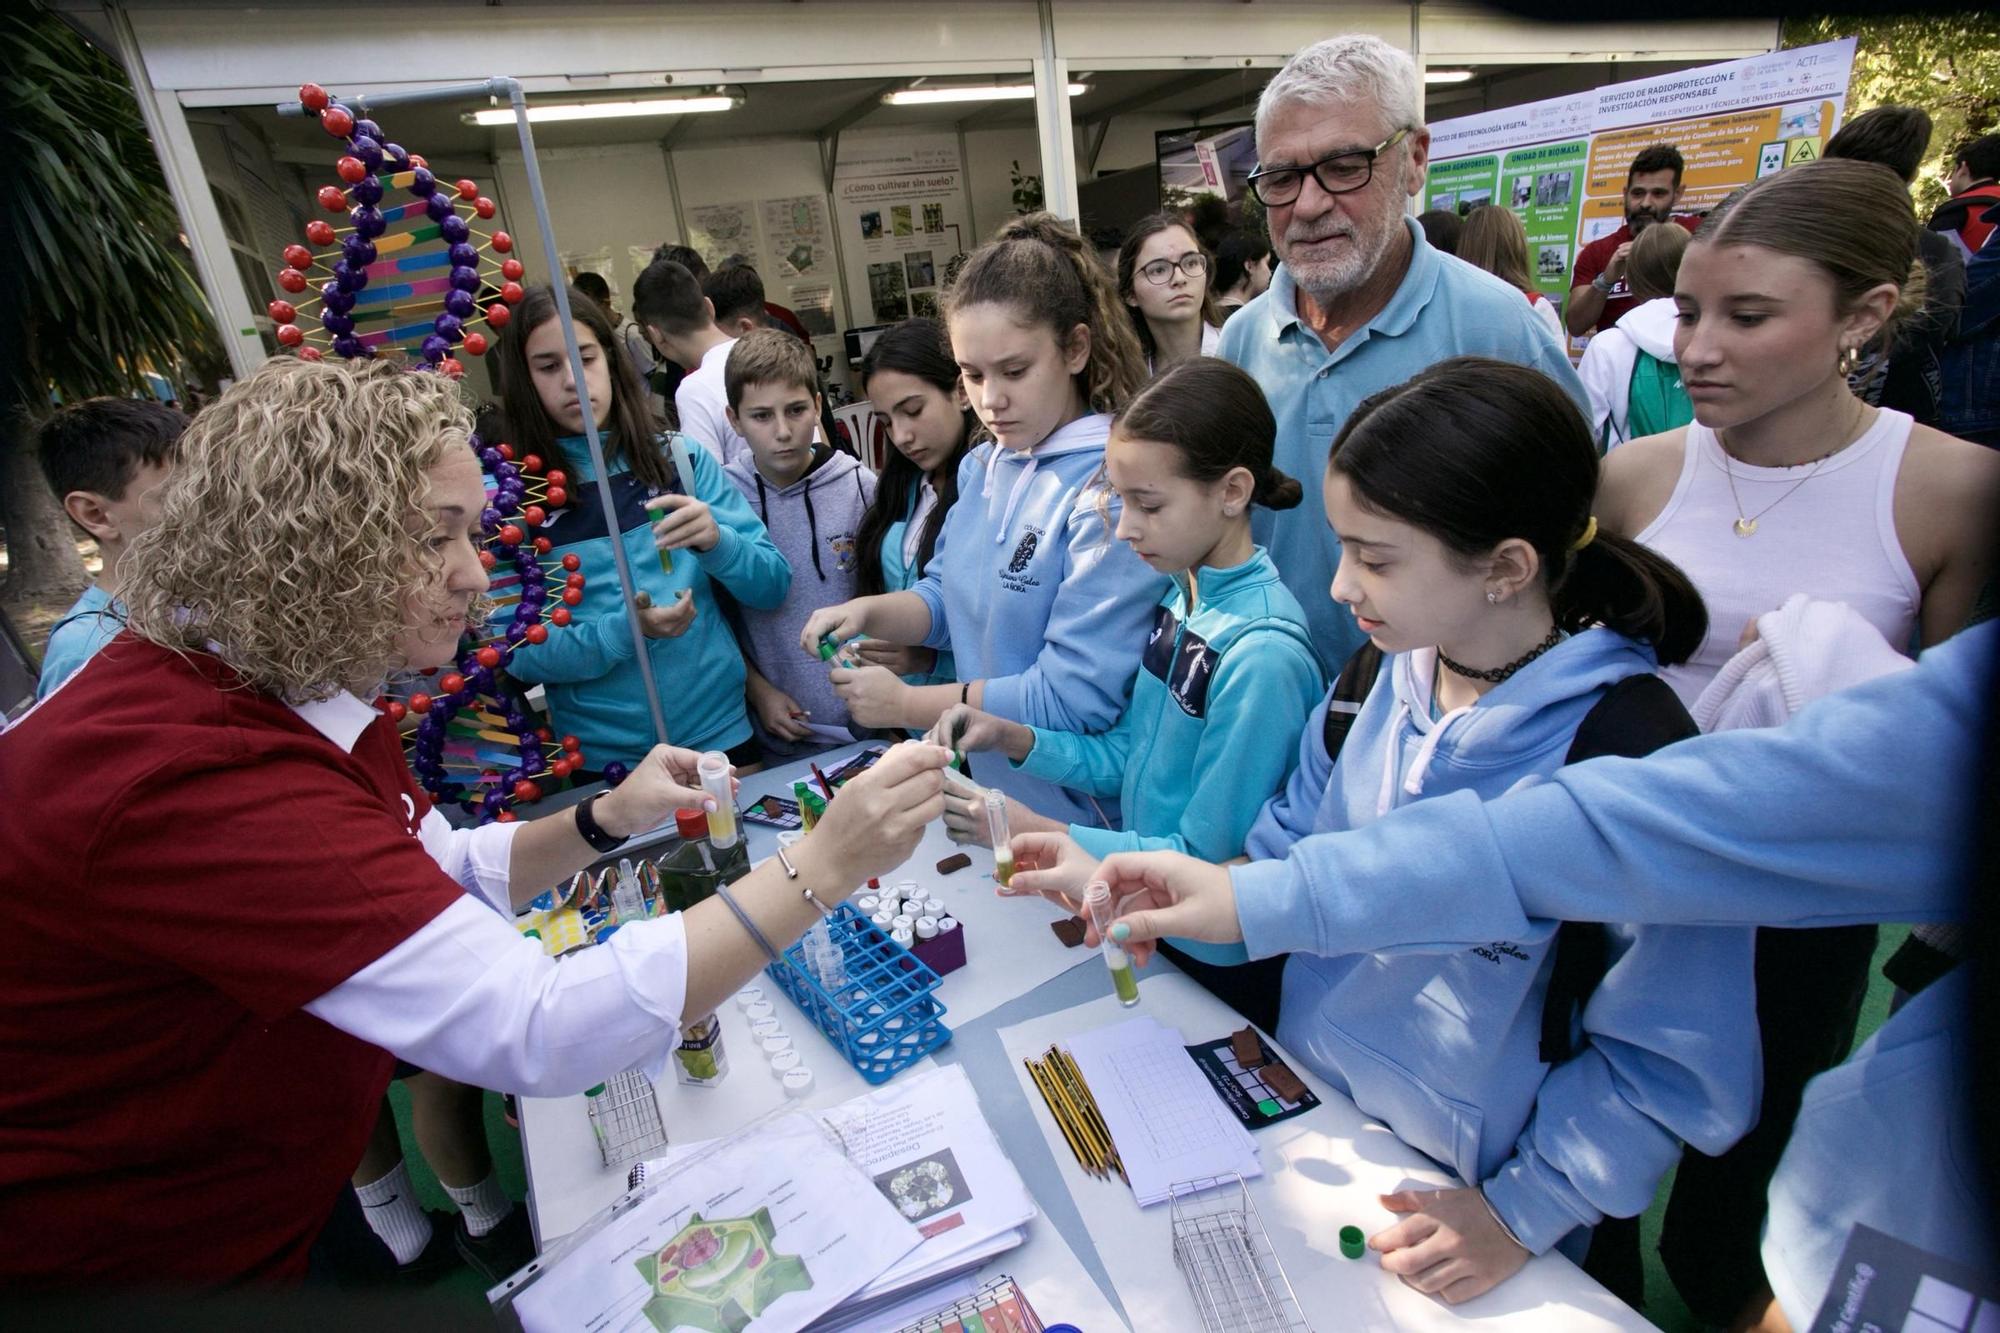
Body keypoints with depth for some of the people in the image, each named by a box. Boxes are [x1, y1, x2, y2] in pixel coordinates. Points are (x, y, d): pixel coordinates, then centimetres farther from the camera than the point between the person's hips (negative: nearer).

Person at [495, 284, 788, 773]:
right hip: (601, 758, -1)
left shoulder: (682, 457, -1)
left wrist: (716, 541, -21)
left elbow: (773, 586, -1)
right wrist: (624, 630, -22)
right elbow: (521, 655, -6)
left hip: (721, 733, 1)